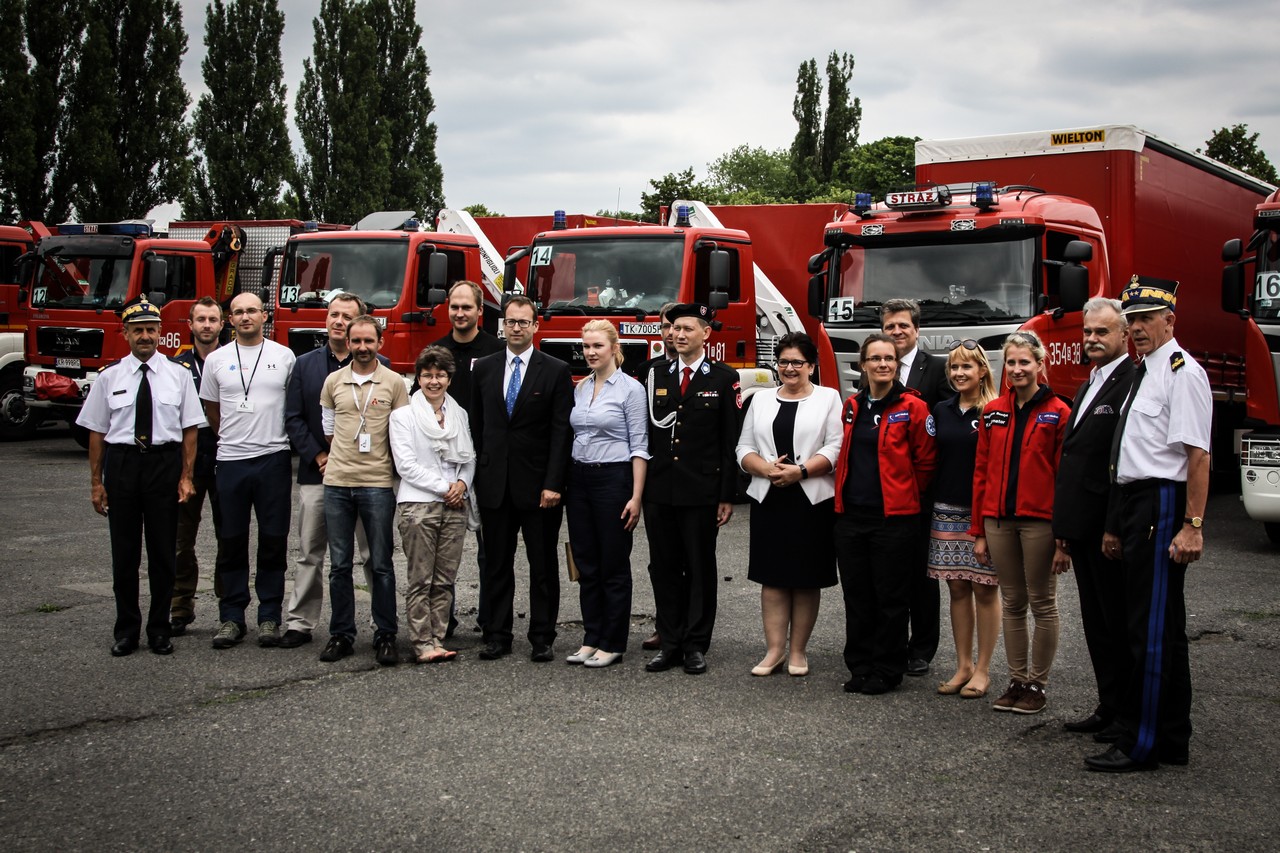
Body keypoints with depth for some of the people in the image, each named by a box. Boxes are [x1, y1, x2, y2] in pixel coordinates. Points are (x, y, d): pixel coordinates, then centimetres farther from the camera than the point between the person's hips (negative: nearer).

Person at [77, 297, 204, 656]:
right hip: (122, 462, 0)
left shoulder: (178, 375, 3)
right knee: (124, 552, 7)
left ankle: (159, 629, 18)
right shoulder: (109, 378, 4)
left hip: (165, 462, 0)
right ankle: (126, 630, 18)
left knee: (163, 551, 6)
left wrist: (186, 476, -5)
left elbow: (189, 429, 2)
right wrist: (96, 482, 1)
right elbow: (96, 432, 5)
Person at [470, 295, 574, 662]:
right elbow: (476, 426, 11)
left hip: (538, 484, -3)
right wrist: (478, 475, 4)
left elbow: (562, 432, -6)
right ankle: (497, 635, 16)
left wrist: (553, 483, -13)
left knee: (543, 565, 5)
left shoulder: (556, 371, -2)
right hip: (494, 483, 3)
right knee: (496, 563, 8)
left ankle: (542, 638, 13)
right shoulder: (483, 369, 9)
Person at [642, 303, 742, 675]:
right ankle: (670, 643, 17)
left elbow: (731, 442, -3)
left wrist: (727, 496, -7)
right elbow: (646, 433, 8)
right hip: (658, 489, 4)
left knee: (700, 568, 4)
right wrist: (638, 487, 3)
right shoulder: (655, 375, 9)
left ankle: (696, 645, 12)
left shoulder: (724, 379, -1)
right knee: (663, 568, 8)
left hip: (701, 491, -3)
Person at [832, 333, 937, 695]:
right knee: (856, 596, 10)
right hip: (850, 515, 5)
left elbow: (925, 462, -2)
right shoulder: (851, 407, 10)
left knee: (890, 597, 2)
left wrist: (903, 495, 5)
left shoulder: (913, 408, -6)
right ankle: (860, 668, 20)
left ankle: (887, 671, 13)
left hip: (894, 518, -5)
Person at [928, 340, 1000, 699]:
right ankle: (963, 666, 17)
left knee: (984, 588, 1)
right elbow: (930, 460, 13)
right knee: (957, 588, 9)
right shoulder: (941, 411, 10)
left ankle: (983, 669, 10)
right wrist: (929, 504, 6)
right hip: (947, 511, 5)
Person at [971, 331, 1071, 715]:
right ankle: (1017, 681, 21)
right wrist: (978, 531, 6)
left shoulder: (1058, 414, -4)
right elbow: (981, 471, 9)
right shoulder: (993, 412, 8)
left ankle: (1037, 684, 15)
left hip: (1039, 520, -4)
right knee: (1012, 604, 11)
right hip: (999, 520, 4)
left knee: (1042, 604, 5)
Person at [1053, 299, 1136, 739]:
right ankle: (1108, 707, 25)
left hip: (1112, 529, -9)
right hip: (1082, 528, 9)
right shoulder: (1088, 387, 18)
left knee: (1120, 623, 0)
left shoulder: (1135, 385, -13)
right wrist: (1065, 524, 17)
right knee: (1096, 623, 15)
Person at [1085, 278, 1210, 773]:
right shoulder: (1144, 373, 18)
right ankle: (1172, 741, 23)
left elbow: (1197, 454, -18)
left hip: (1162, 503, -10)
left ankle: (1140, 746, -1)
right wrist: (1116, 526, 20)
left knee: (1151, 627, -7)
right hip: (1135, 502, 10)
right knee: (1165, 626, 15)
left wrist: (1192, 525, -23)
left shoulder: (1182, 371, -11)